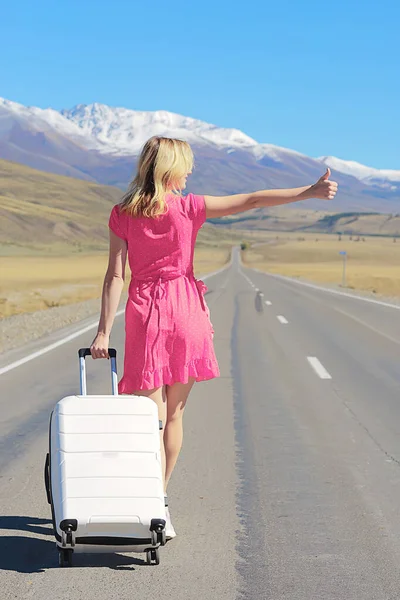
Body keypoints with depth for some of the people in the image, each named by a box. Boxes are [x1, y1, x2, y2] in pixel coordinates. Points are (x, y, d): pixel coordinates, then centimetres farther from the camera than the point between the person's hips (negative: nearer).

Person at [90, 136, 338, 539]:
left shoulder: (122, 215, -3)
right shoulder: (189, 207, -6)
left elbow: (115, 277, -6)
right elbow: (252, 201, -8)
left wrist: (104, 332, -4)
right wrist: (310, 192, -7)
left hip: (144, 310, 0)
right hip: (185, 309, 0)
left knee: (152, 417, 1)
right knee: (173, 415, 13)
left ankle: (155, 508, -8)